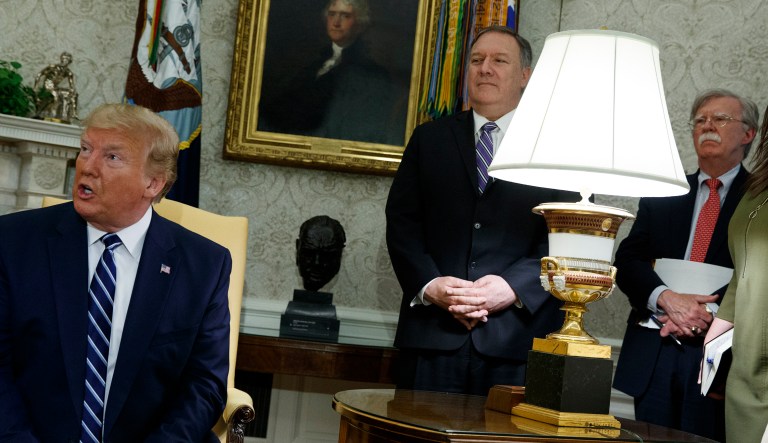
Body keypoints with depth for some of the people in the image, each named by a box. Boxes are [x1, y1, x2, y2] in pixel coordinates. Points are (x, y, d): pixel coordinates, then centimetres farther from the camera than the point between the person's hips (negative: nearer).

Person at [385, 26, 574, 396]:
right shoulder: (430, 139, 15)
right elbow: (401, 222, 9)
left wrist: (514, 287, -14)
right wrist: (429, 285, -8)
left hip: (517, 339, -2)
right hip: (432, 334, 2)